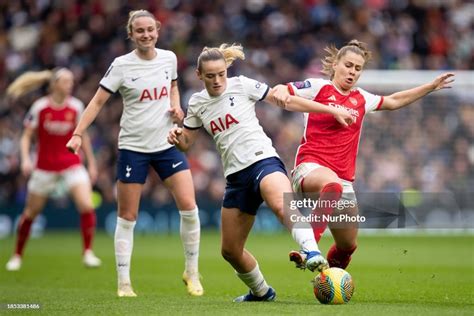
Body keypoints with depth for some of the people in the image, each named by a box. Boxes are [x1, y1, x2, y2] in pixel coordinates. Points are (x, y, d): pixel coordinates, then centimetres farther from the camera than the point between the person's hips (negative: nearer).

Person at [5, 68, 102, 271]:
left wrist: (91, 163, 11)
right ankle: (17, 256, 27)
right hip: (45, 168, -1)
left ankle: (87, 252, -5)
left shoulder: (76, 107, -2)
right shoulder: (39, 107, -8)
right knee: (31, 212, 9)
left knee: (86, 205, -18)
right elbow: (26, 136, -2)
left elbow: (83, 136, 10)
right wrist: (25, 158, -18)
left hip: (72, 165, 1)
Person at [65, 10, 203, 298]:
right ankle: (124, 283, 9)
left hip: (167, 144, 3)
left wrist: (176, 106, 1)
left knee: (189, 206, -8)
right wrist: (78, 134, -17)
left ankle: (192, 273, 8)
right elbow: (98, 101, -8)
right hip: (133, 147, -3)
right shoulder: (122, 65, -9)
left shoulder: (169, 58, 2)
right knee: (128, 217, 1)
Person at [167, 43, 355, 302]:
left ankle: (311, 253, -56)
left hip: (262, 161, -6)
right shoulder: (197, 103, 11)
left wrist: (332, 111, 2)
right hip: (236, 176, 6)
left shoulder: (241, 85, -1)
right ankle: (261, 291, 32)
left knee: (281, 204, -41)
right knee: (230, 250, 10)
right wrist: (175, 136, -4)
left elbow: (286, 101, 3)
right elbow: (185, 143, 21)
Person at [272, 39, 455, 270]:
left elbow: (393, 102, 34)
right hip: (310, 166, -7)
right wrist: (281, 93, -27)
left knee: (348, 245, 9)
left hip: (344, 178, 7)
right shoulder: (318, 87, 3)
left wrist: (431, 86, 36)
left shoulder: (361, 99, 19)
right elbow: (280, 91, -3)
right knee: (332, 184, -43)